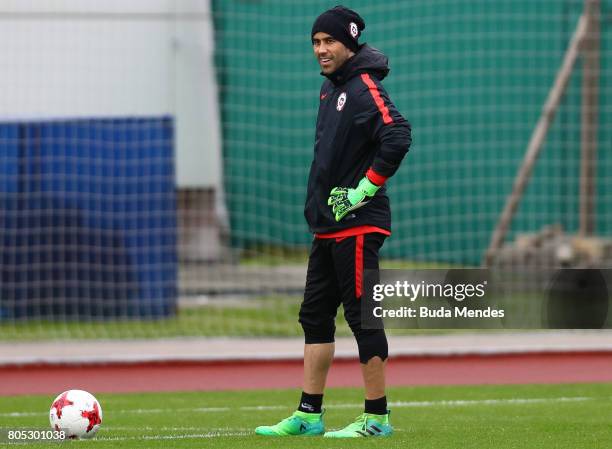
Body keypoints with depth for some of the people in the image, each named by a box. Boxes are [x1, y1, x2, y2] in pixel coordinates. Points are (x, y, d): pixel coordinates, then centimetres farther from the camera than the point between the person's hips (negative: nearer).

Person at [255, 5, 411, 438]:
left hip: (357, 225, -10)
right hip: (328, 224, 10)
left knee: (363, 317, -5)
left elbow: (398, 137, -26)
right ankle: (308, 415, 15)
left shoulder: (364, 88, -14)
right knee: (315, 316, 10)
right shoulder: (331, 88, 15)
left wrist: (365, 188, -20)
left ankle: (377, 418, 1)